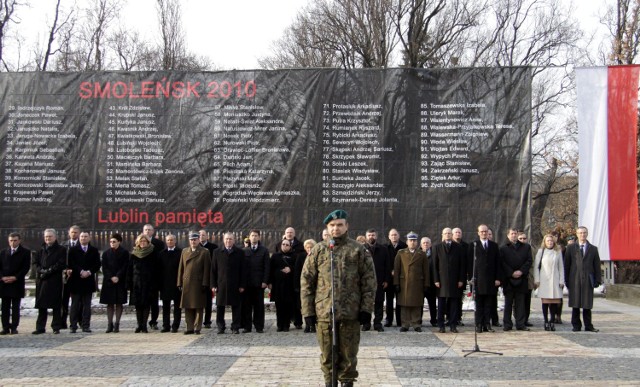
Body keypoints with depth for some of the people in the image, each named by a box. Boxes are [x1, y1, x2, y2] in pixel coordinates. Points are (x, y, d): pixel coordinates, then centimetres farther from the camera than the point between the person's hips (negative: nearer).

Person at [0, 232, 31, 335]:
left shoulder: (25, 252, 2)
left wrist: (15, 277, -13)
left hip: (17, 283, -3)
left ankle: (14, 327, 4)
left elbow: (26, 267, -5)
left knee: (15, 307, 0)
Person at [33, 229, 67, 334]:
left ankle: (56, 327, 4)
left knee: (56, 305, -1)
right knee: (41, 305, 4)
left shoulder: (61, 250, 3)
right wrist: (41, 270, -8)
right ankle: (40, 327, 9)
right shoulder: (41, 250, 17)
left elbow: (61, 264, -6)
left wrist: (49, 271, -13)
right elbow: (35, 263, 11)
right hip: (41, 281, 4)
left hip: (55, 281, -4)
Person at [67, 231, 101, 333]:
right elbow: (71, 264, -4)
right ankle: (73, 326, 5)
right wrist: (81, 271, -15)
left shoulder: (94, 251, 9)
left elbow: (97, 265, 4)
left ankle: (86, 326, 5)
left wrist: (89, 272, -11)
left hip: (88, 280, 1)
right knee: (75, 305, 2)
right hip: (76, 281, -1)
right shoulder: (73, 250, 6)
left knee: (87, 305, 3)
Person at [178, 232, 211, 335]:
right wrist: (180, 283, 6)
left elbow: (206, 269, -3)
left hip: (198, 283, -4)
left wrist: (204, 284, -9)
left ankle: (197, 328, 6)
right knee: (187, 307, 5)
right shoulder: (184, 251, 14)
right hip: (186, 283, 4)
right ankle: (190, 328, 11)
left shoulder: (204, 252, 1)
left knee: (198, 307, 0)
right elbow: (181, 268, 13)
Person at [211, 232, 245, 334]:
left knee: (236, 306, 2)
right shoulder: (217, 252, 7)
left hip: (235, 286, -1)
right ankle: (221, 327, 15)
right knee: (220, 307, 5)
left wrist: (242, 285, -4)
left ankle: (235, 327, 10)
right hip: (221, 285, 1)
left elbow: (242, 270, 2)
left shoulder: (240, 253, 4)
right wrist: (213, 285, -1)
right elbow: (213, 270, 5)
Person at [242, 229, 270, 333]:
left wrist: (265, 281, -7)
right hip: (247, 282, 1)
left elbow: (267, 267, 2)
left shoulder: (264, 251, 7)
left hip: (259, 282, -1)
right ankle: (246, 326, 8)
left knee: (259, 305, 2)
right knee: (246, 305, 1)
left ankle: (259, 326, 8)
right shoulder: (245, 251, 9)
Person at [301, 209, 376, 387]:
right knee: (327, 354, 9)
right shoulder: (318, 250, 6)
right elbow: (306, 281, 6)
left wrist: (366, 308, -5)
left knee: (348, 354, 7)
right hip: (324, 311, 1)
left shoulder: (358, 250, 3)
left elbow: (369, 280, 1)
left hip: (350, 312, -1)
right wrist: (308, 310, 1)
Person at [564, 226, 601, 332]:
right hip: (575, 279, 0)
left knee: (587, 304, 3)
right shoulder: (571, 248, 8)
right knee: (575, 304, 2)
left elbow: (597, 266, 8)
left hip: (588, 280, 1)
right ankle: (576, 326, 10)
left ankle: (588, 326, 10)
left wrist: (597, 280, 1)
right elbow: (566, 265, 5)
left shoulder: (593, 249, 11)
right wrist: (567, 280, 0)